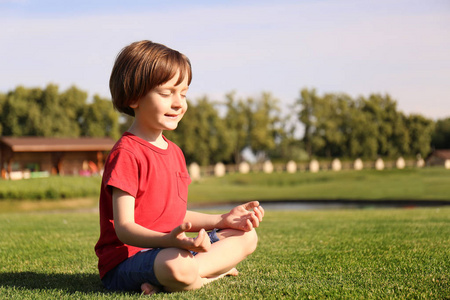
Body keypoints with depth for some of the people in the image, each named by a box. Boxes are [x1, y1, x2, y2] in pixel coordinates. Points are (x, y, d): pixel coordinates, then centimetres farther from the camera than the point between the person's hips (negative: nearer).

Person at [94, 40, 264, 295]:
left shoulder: (174, 152, 17)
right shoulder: (126, 154, -15)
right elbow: (124, 228, -21)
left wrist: (223, 220, 10)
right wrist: (169, 240, -39)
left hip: (168, 248, 11)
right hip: (125, 261, -10)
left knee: (246, 236, 9)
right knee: (177, 266, -43)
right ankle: (216, 269, -10)